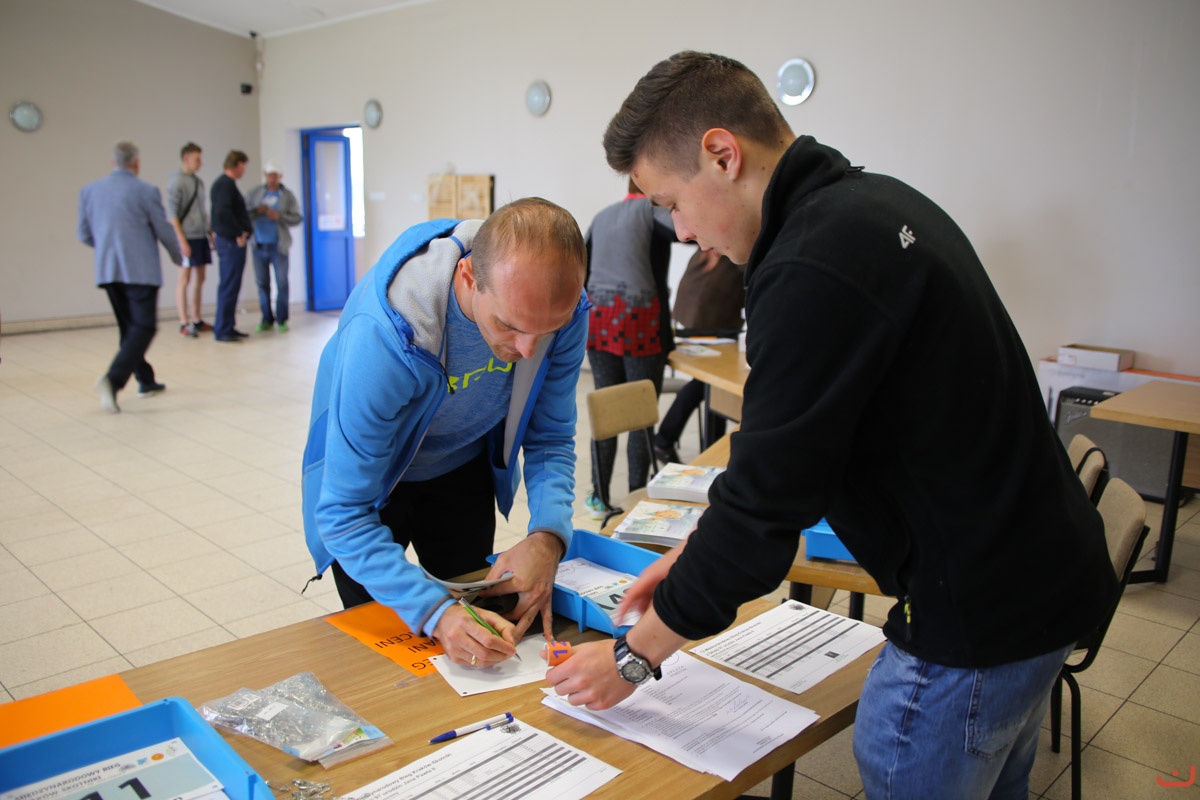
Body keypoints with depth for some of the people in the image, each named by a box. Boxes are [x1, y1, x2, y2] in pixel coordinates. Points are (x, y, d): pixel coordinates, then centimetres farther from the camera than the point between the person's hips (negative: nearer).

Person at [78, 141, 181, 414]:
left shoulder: (89, 190, 6)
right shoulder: (146, 191, -9)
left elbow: (84, 234, 10)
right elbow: (164, 230, -3)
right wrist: (178, 257, 16)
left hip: (107, 271, 6)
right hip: (140, 270, -6)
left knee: (128, 327, 16)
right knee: (143, 327, -4)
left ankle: (146, 381, 24)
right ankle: (113, 379, -21)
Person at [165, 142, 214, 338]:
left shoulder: (198, 181, 15)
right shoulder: (176, 181, -8)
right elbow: (171, 213, -12)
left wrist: (210, 233, 17)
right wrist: (182, 239, -18)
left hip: (201, 236, 8)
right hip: (188, 237, -8)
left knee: (199, 279, 10)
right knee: (185, 279, -4)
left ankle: (196, 320, 17)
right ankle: (184, 323, -1)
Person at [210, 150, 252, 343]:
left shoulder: (221, 183, 17)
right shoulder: (227, 184, -13)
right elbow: (223, 211, -26)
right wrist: (238, 234, -18)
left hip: (227, 239, 10)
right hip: (231, 241, -10)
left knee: (228, 286, 14)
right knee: (229, 286, -6)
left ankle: (226, 327, 21)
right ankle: (222, 330, -3)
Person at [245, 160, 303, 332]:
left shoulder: (287, 195, 6)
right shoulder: (255, 193, 11)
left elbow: (298, 218, -1)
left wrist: (279, 216, -14)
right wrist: (257, 210, -12)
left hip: (278, 246, -2)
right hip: (259, 245, 2)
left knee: (282, 282, -3)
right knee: (262, 282, 5)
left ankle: (281, 320, 5)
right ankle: (267, 319, 13)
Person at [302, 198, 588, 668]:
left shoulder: (562, 311, -28)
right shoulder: (382, 336, -42)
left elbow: (550, 438, -13)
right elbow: (344, 514, -35)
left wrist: (548, 537, -32)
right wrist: (434, 613, -47)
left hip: (463, 470, 4)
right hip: (373, 477, -3)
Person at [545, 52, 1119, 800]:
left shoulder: (814, 272, -27)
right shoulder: (878, 199, 5)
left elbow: (764, 506, -23)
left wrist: (633, 654, -9)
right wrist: (697, 554, 9)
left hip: (976, 612, -10)